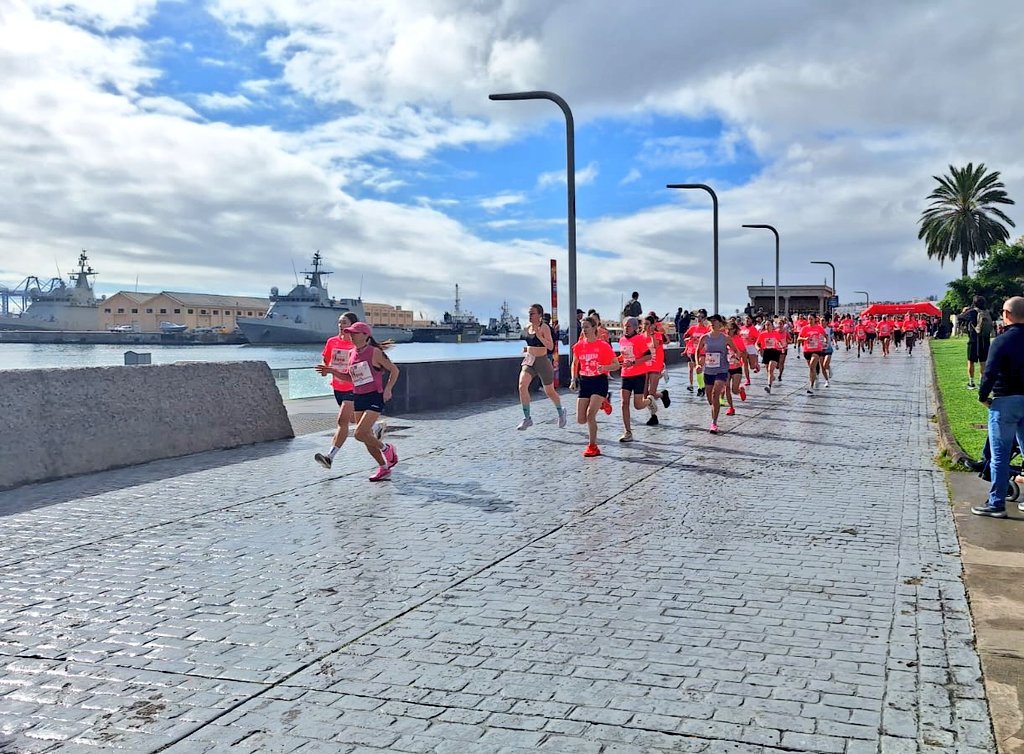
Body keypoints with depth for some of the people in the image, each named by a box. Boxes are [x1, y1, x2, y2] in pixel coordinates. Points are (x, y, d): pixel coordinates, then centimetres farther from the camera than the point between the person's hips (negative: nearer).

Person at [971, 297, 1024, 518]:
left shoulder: (1002, 341, -14)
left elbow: (990, 373, -19)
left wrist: (983, 396, -5)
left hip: (1005, 401, -5)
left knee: (1000, 455, 1)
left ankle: (996, 504, 6)